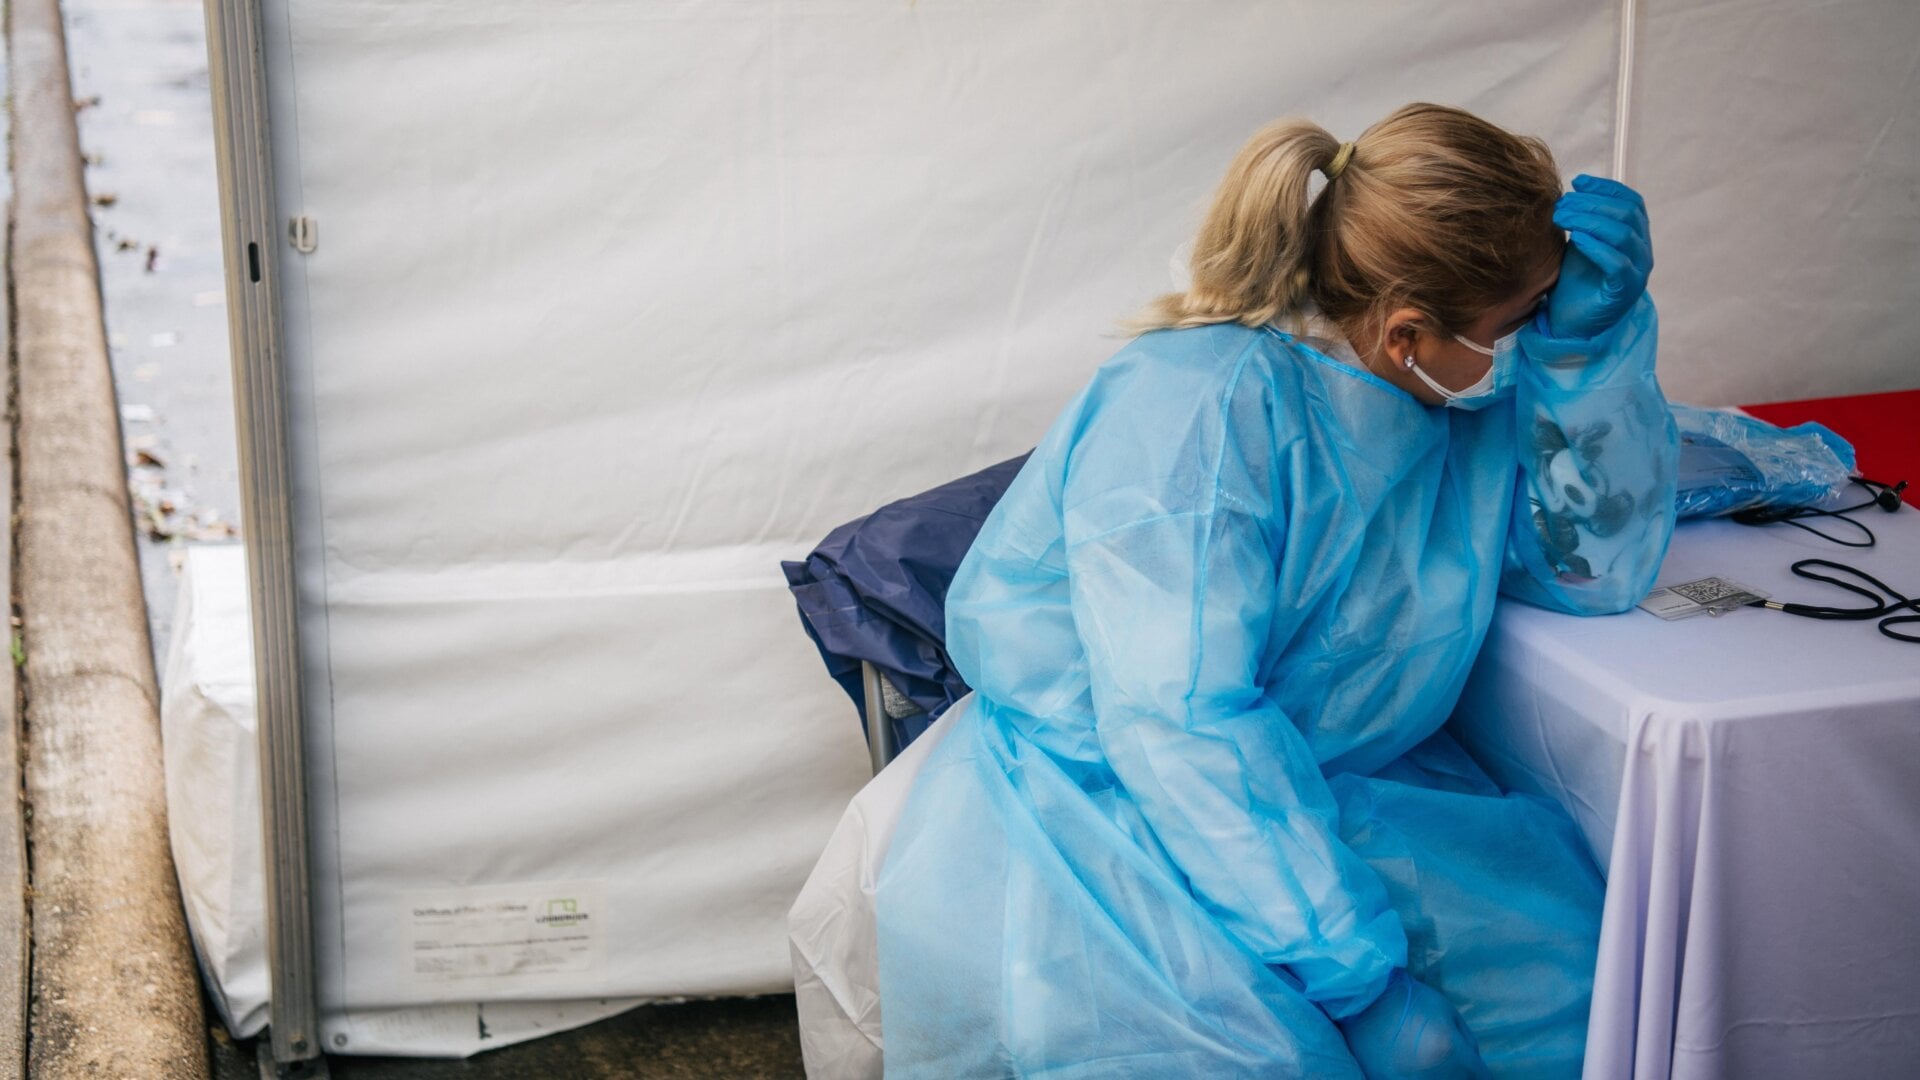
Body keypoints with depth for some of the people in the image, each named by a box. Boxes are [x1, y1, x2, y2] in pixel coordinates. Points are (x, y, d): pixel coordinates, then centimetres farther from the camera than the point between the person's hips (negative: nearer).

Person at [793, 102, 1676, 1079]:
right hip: (1094, 788, -7)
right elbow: (1179, 724, -29)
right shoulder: (1195, 411, -24)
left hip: (1306, 780, 7)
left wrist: (1594, 341, -9)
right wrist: (1340, 945, -31)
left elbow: (1597, 569, 4)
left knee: (1550, 958, -18)